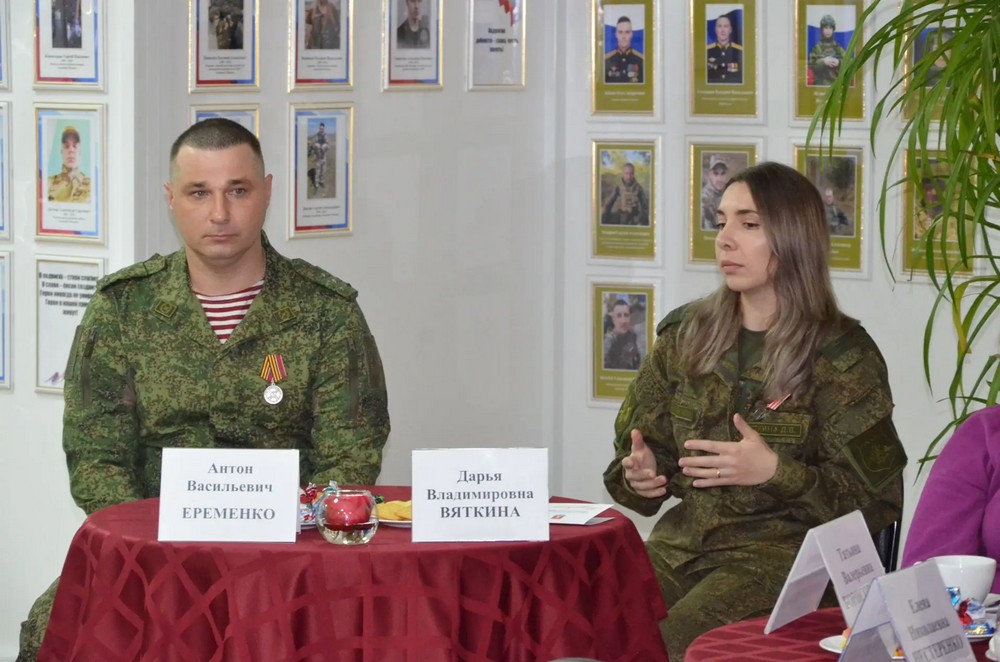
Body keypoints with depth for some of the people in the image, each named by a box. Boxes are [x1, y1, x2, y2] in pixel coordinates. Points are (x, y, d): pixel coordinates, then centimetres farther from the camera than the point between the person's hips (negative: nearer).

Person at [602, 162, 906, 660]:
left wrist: (776, 472, -19)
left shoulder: (841, 354, -4)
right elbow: (640, 447, 17)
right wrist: (638, 474, -7)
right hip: (681, 545, 5)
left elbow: (876, 500, -6)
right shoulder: (685, 334, 11)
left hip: (785, 556, -5)